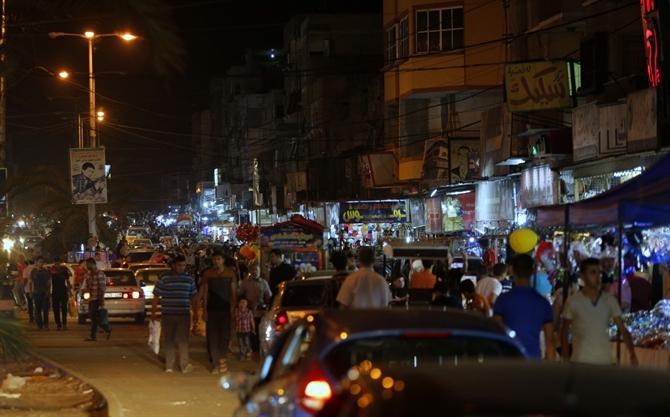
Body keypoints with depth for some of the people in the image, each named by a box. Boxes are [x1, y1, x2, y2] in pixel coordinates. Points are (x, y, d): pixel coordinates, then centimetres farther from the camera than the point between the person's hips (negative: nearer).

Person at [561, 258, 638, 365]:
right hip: (581, 361, -2)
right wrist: (565, 358, -4)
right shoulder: (573, 301, -2)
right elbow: (565, 331, 5)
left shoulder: (609, 300, 3)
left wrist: (632, 354, -11)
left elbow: (622, 329, 2)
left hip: (605, 360, 2)